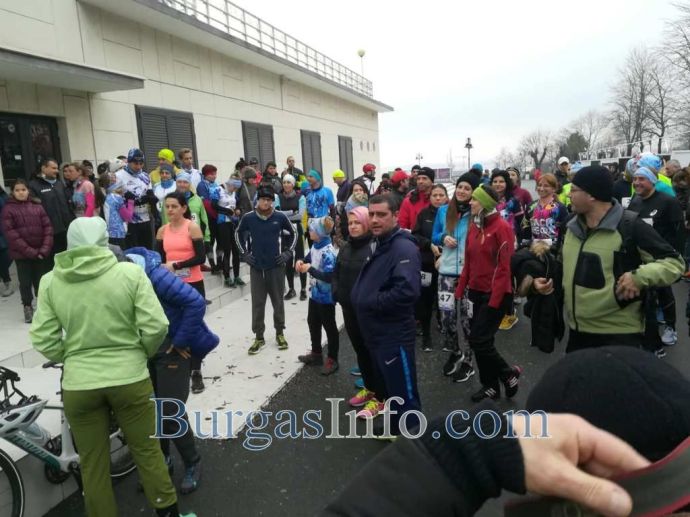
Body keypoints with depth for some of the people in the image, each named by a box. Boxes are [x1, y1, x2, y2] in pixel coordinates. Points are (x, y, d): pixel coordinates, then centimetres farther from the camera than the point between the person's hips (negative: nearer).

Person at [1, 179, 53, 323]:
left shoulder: (37, 206, 4)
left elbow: (48, 228, 1)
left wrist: (45, 249, -11)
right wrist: (30, 251, -16)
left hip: (41, 253, 1)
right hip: (21, 254, -1)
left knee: (41, 280, 8)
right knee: (25, 282, 7)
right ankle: (27, 307, 24)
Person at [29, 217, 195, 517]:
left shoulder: (50, 281, -2)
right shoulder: (130, 272, -10)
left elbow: (43, 341, -3)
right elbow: (156, 326, -13)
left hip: (78, 385, 1)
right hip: (130, 379, -1)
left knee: (92, 463, 18)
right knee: (146, 450, 17)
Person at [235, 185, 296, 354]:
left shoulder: (280, 217, -4)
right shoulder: (248, 218, -3)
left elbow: (293, 234, 10)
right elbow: (238, 234, 14)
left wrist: (288, 253, 2)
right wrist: (244, 253, 5)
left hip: (276, 266, 0)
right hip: (256, 267, 1)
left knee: (278, 301, 9)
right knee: (257, 303, 5)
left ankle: (280, 333, 25)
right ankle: (259, 337, 16)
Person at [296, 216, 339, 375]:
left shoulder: (328, 252, -27)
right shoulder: (315, 246, 0)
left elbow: (329, 277, -32)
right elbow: (309, 259, 19)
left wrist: (310, 269, -25)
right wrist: (301, 262, -4)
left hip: (326, 297, -9)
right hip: (315, 293, 9)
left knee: (329, 327, 6)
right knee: (313, 323, 22)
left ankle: (332, 359, 22)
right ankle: (316, 353, 40)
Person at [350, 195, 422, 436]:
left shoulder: (403, 248, -20)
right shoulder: (377, 243, 12)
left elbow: (407, 291, -33)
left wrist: (369, 301, -22)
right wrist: (358, 297, 5)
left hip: (394, 334, -10)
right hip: (375, 331, 10)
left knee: (404, 391, 2)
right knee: (388, 384, 25)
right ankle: (395, 426, 43)